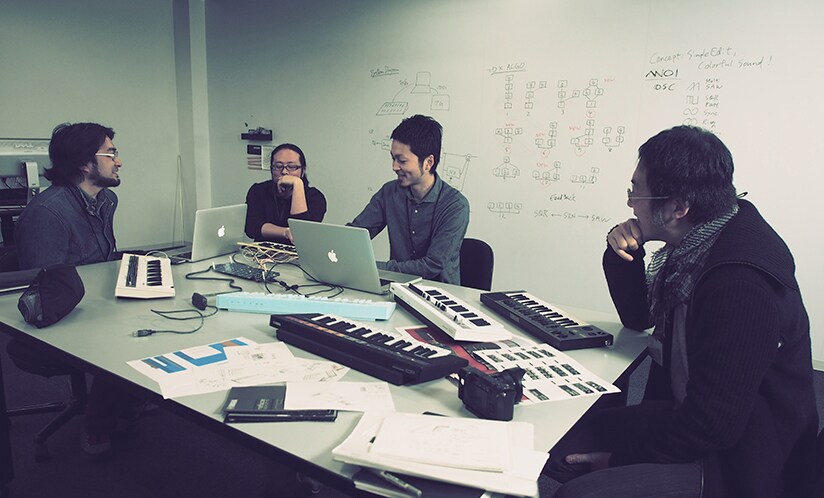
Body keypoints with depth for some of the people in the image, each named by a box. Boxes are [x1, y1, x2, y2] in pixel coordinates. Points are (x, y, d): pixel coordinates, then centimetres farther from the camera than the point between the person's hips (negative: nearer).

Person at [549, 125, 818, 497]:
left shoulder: (741, 284, -29)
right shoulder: (694, 243, 0)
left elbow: (712, 424, -26)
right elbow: (638, 317, 13)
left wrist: (622, 456, -15)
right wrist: (622, 257, -5)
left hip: (736, 467, -8)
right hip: (688, 415, 9)